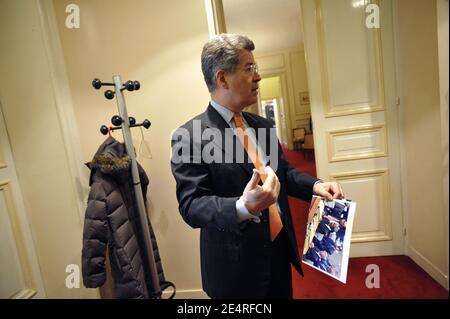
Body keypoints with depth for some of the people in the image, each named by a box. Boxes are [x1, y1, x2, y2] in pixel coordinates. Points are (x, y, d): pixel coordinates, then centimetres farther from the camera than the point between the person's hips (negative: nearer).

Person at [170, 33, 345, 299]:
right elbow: (191, 205, -21)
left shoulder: (263, 125, 6)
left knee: (284, 294, 23)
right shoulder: (189, 137, -17)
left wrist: (315, 185, -5)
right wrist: (243, 208, -37)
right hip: (237, 264, -6)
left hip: (280, 247, 7)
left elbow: (283, 170, 13)